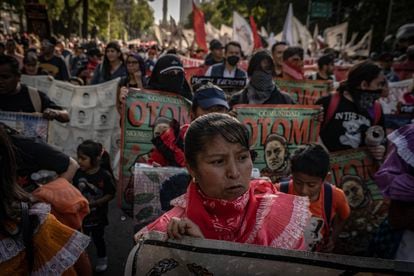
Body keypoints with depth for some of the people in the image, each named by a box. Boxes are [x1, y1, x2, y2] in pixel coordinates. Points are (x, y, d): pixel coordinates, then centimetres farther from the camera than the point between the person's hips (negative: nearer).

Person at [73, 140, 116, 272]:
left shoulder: (105, 175, -22)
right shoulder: (79, 173, -10)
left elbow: (111, 194, -17)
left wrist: (93, 203, -24)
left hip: (98, 215, -3)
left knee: (98, 238, 16)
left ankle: (102, 259, 41)